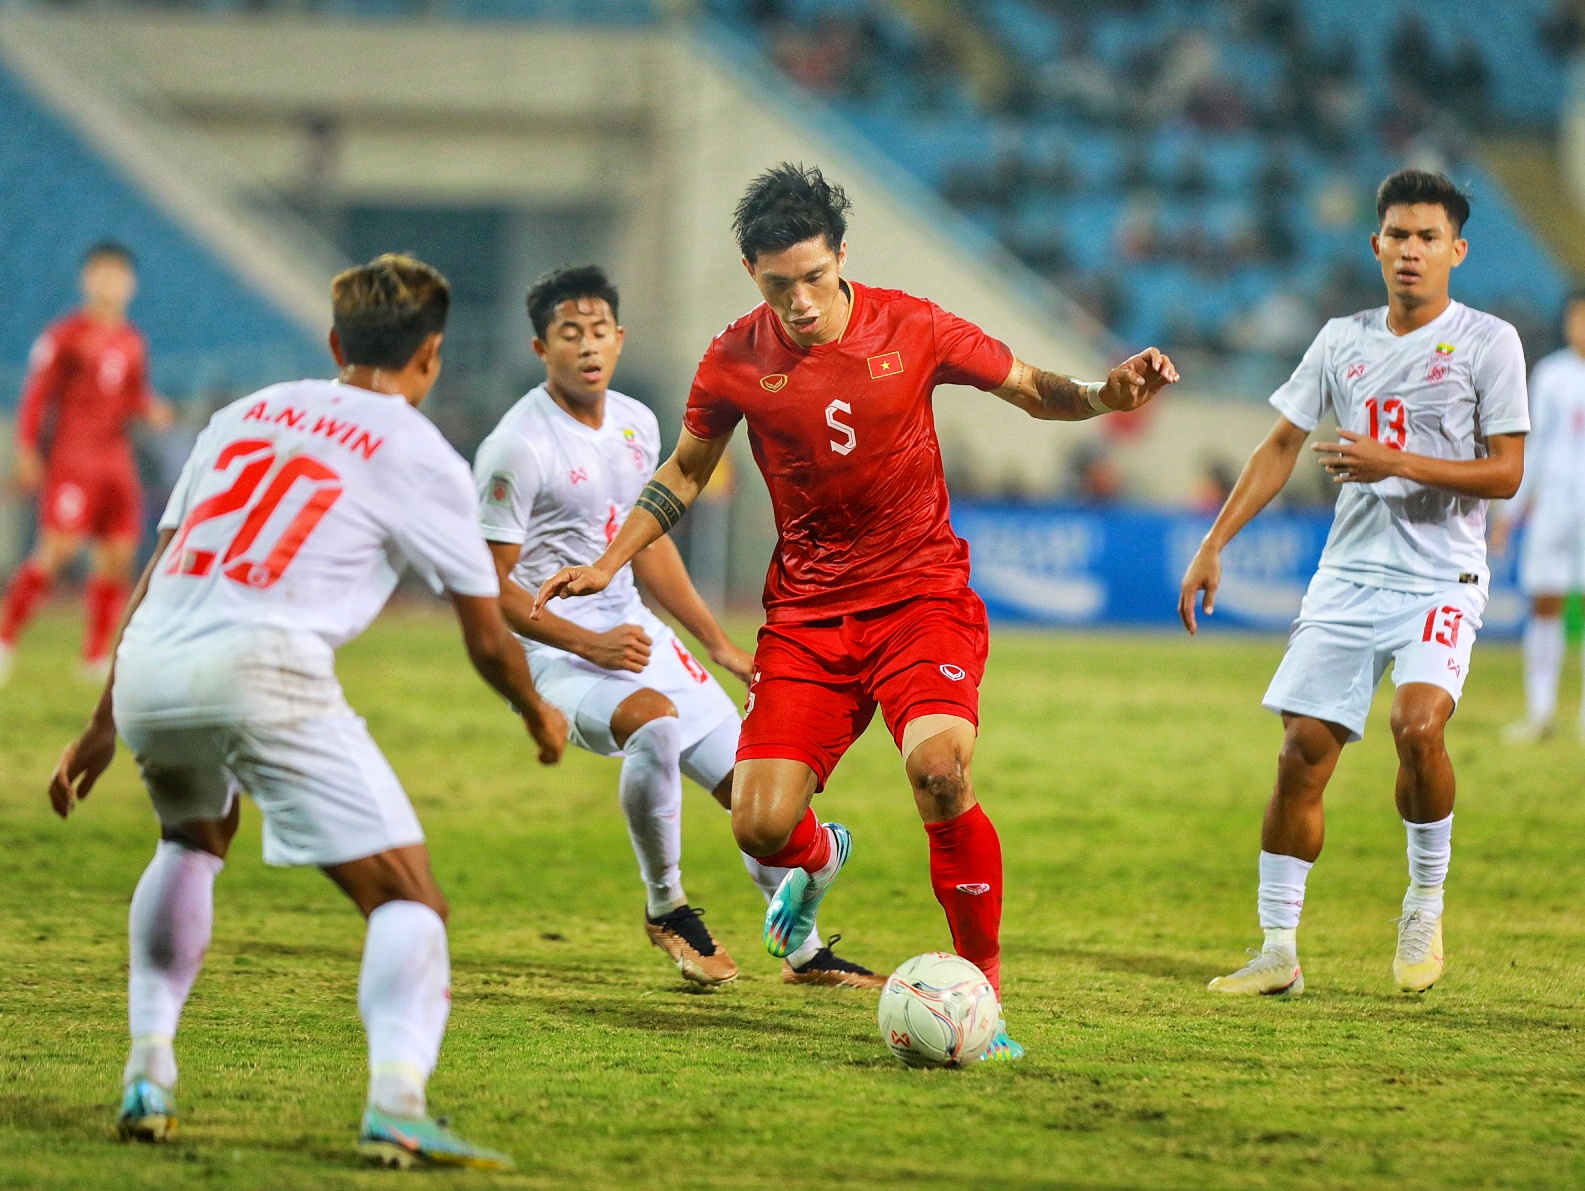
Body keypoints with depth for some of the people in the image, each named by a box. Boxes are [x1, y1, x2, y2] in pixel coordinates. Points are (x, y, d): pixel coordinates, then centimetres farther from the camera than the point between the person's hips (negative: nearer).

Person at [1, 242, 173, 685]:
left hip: (115, 458, 6)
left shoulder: (131, 343, 14)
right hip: (71, 458, -6)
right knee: (57, 548, -16)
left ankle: (96, 657, 9)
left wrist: (150, 409, -1)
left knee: (118, 556, 1)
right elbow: (36, 394, -4)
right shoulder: (65, 336, -3)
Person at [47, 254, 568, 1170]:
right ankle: (397, 1102, -27)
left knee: (193, 843, 35)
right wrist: (539, 716, 36)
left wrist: (105, 725, 34)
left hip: (147, 672, 6)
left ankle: (148, 1077, 29)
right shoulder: (421, 456, 10)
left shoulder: (247, 414, 25)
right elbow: (488, 639, 15)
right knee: (407, 898, -3)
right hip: (261, 671, -6)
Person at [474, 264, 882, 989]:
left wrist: (719, 645, 20)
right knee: (655, 720, -36)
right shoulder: (518, 447, -16)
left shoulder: (637, 425, 7)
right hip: (552, 650, -8)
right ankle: (665, 908, -15)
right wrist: (588, 644, -22)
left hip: (633, 633, 8)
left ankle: (806, 954, 24)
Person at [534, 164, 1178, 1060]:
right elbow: (686, 472, 16)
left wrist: (1105, 395, -14)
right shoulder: (735, 362, -3)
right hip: (807, 612, 2)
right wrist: (608, 565, 9)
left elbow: (1031, 389, 6)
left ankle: (985, 989, -14)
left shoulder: (910, 329, -7)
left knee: (939, 769, -30)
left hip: (921, 594, -2)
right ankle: (820, 857, 33)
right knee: (761, 826, -9)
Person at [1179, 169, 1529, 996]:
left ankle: (1426, 903, -4)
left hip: (1442, 578, -4)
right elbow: (1281, 448, 16)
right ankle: (1278, 951, 5)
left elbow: (1505, 472, -7)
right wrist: (1214, 546, 10)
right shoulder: (1342, 340, 10)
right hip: (1348, 576, 4)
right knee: (1303, 751, -3)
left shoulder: (1487, 341, -3)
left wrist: (1395, 463, -17)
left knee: (1418, 722, -27)